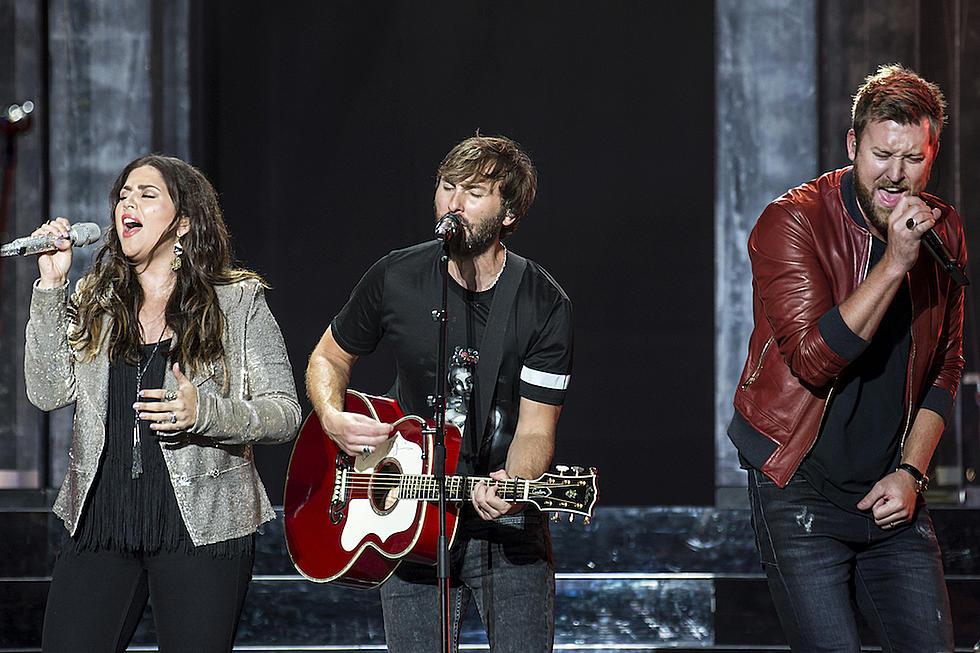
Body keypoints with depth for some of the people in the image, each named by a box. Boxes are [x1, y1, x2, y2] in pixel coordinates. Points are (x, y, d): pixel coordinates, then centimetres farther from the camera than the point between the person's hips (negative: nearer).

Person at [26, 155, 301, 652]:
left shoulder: (238, 302, 2)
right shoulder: (93, 302, 12)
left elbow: (284, 414, -2)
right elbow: (47, 392, 0)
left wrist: (204, 413, -20)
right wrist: (51, 286, -4)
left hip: (201, 525, -3)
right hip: (100, 523, 3)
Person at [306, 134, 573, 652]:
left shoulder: (543, 304, -8)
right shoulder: (397, 279, -2)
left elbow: (535, 430, -9)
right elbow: (328, 360, 13)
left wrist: (510, 487, -30)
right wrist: (333, 418, -7)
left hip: (508, 527, -1)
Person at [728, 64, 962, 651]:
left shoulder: (943, 230, 5)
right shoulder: (793, 222, -12)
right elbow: (814, 358, -22)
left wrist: (911, 472, 4)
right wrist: (894, 263, -25)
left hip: (892, 493, 5)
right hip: (801, 488, -5)